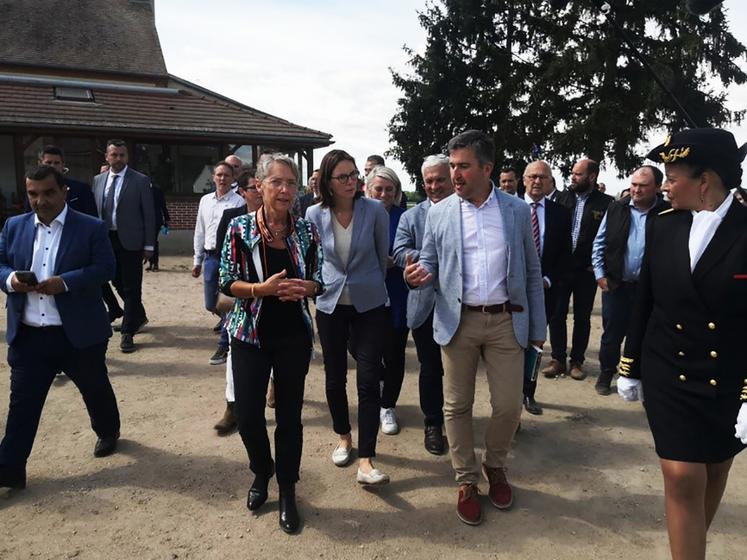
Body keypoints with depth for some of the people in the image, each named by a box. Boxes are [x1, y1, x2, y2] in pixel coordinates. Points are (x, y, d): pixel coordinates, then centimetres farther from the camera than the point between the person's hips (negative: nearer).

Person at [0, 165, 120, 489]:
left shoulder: (92, 228, -6)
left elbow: (105, 269, -11)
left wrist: (65, 281, -24)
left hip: (79, 334, -2)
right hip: (27, 335, 3)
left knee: (95, 389, 17)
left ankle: (108, 432, 44)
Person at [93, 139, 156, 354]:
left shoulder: (140, 180, -4)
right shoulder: (98, 180, 10)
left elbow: (148, 214, -5)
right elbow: (95, 210, 12)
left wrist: (149, 245, -8)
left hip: (130, 240, -5)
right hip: (106, 239, 5)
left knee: (131, 287, 0)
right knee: (118, 283, 14)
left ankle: (127, 333, 8)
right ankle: (138, 317, 36)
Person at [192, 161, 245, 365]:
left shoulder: (238, 202, -8)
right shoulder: (205, 200, 11)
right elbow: (199, 232, 16)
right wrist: (197, 260, 15)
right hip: (210, 256, 6)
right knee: (210, 304, 14)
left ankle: (224, 345, 12)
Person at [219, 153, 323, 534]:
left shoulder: (306, 231, 0)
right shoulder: (240, 228, -6)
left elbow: (317, 282, 5)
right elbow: (227, 283, -6)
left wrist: (301, 287, -17)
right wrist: (262, 289, -23)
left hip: (294, 335, 1)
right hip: (250, 334, -1)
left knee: (289, 415, 8)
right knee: (248, 415, 4)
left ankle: (287, 492, 29)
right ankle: (261, 473, 36)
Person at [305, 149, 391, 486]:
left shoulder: (375, 211, -10)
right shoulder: (315, 215, -5)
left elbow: (383, 255, 4)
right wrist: (318, 284, 13)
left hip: (369, 305, -2)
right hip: (330, 304, 2)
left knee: (368, 380, -6)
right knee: (334, 377, 13)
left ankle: (366, 462, 1)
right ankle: (344, 438, 36)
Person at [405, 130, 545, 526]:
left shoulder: (517, 210, 2)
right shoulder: (439, 213, 2)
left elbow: (532, 272, 6)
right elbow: (429, 264, 7)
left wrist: (538, 326, 6)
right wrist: (416, 275, -18)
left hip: (506, 320, 0)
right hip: (458, 321, 0)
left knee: (508, 406, 6)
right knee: (457, 405, 8)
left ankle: (495, 466, 34)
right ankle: (466, 480, 28)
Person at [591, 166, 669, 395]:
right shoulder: (616, 209, 1)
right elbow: (599, 243, 6)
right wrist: (600, 274, 1)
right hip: (615, 285, 2)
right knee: (611, 334, 10)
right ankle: (605, 375, 27)